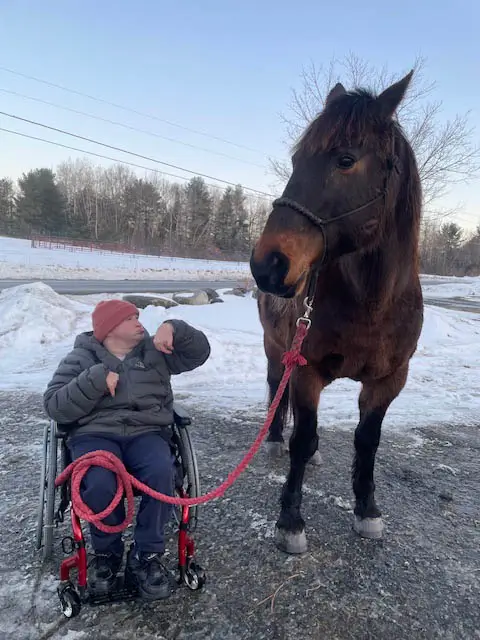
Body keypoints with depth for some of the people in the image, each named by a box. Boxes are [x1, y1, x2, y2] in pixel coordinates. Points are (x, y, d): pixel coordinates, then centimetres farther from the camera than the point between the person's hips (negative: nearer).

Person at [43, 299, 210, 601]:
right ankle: (107, 552, 0)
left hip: (147, 433, 2)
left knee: (162, 474, -31)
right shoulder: (82, 358, 8)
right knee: (100, 485, -32)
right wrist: (96, 379, -15)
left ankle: (146, 556, -8)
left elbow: (199, 352, 7)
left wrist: (173, 328, -10)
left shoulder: (155, 350, 14)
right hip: (95, 433, -1)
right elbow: (54, 406, -2)